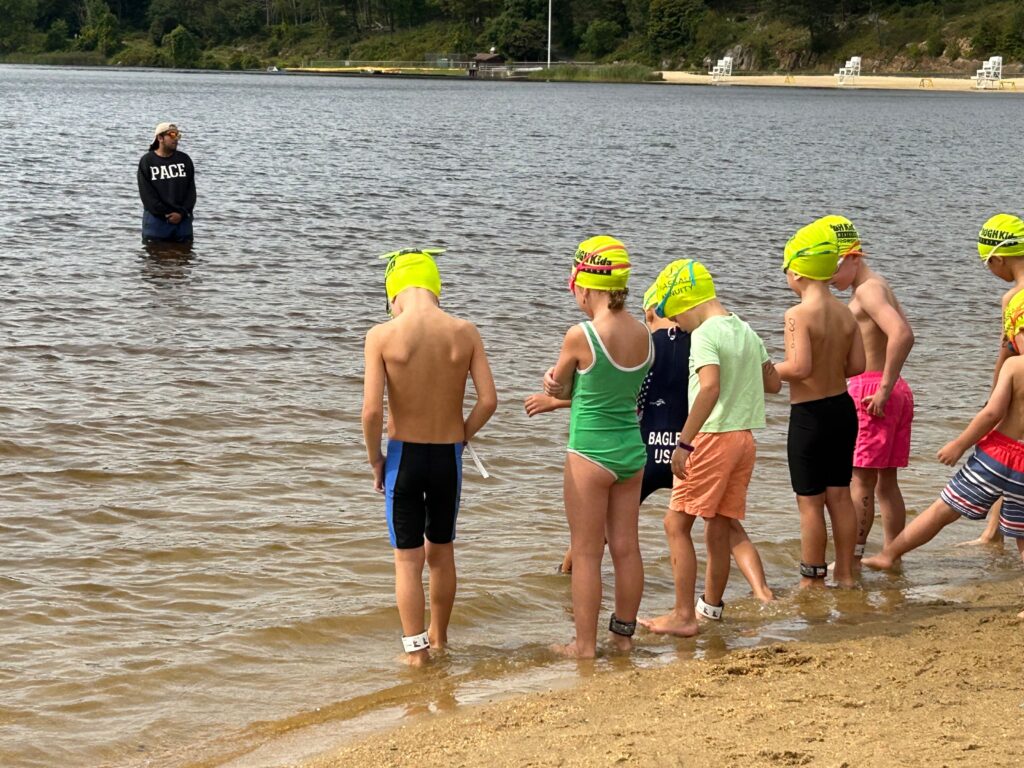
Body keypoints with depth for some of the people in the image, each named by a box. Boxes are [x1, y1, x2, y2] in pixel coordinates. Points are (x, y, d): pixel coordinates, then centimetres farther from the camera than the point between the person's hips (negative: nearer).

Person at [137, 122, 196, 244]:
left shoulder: (185, 160, 9)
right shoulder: (147, 161, 0)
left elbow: (191, 190, 5)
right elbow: (147, 194, -6)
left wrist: (182, 213, -9)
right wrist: (166, 215, -13)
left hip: (183, 219, 3)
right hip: (156, 220, -3)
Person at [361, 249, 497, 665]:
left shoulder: (382, 335, -12)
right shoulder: (465, 333, -6)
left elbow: (372, 409, -16)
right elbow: (488, 400, -8)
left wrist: (375, 459, -1)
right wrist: (459, 438, 7)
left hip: (403, 456, -3)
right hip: (448, 456, 3)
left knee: (408, 558, 9)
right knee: (442, 551, 20)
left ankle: (415, 649, 12)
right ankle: (439, 636, 35)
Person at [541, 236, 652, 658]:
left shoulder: (581, 335, -18)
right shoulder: (643, 334, 0)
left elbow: (559, 389, -2)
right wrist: (562, 385, 6)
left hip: (590, 453, -6)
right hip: (632, 449, 6)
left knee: (586, 553, 4)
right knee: (626, 547, 14)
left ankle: (585, 643, 10)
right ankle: (623, 634, 24)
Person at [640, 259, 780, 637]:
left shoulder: (705, 334, -14)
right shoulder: (746, 331, 11)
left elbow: (709, 388, -28)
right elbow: (773, 383, 18)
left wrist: (684, 442, -26)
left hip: (713, 437, -8)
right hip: (744, 437, 8)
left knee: (676, 523, -2)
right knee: (720, 527, 17)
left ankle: (684, 616, -5)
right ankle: (712, 602, 28)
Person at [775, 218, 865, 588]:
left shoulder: (798, 314, -19)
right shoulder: (845, 312, 2)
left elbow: (800, 367, -27)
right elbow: (857, 365, 3)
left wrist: (767, 371, -9)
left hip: (809, 415, -7)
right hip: (843, 408, 7)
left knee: (810, 502, 3)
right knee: (840, 495, 15)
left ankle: (811, 582, 10)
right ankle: (846, 574, 23)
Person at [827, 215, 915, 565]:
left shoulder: (868, 290, -13)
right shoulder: (879, 287, 18)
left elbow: (902, 335, -27)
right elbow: (900, 333, 25)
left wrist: (884, 389, -24)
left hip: (871, 389, -10)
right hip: (896, 389, 10)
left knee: (860, 479, -5)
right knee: (886, 480, 12)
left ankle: (852, 561, -3)